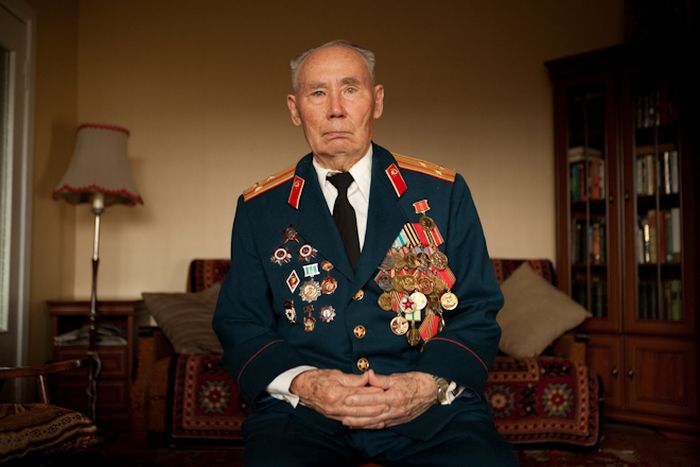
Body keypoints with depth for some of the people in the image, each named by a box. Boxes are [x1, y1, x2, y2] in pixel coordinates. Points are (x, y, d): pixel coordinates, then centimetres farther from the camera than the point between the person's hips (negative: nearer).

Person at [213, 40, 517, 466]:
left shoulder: (443, 192, 6)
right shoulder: (259, 209, 8)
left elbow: (477, 310, 6)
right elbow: (240, 325, 7)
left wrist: (431, 383, -13)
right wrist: (302, 383, -12)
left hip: (430, 406, 1)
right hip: (301, 408, 0)